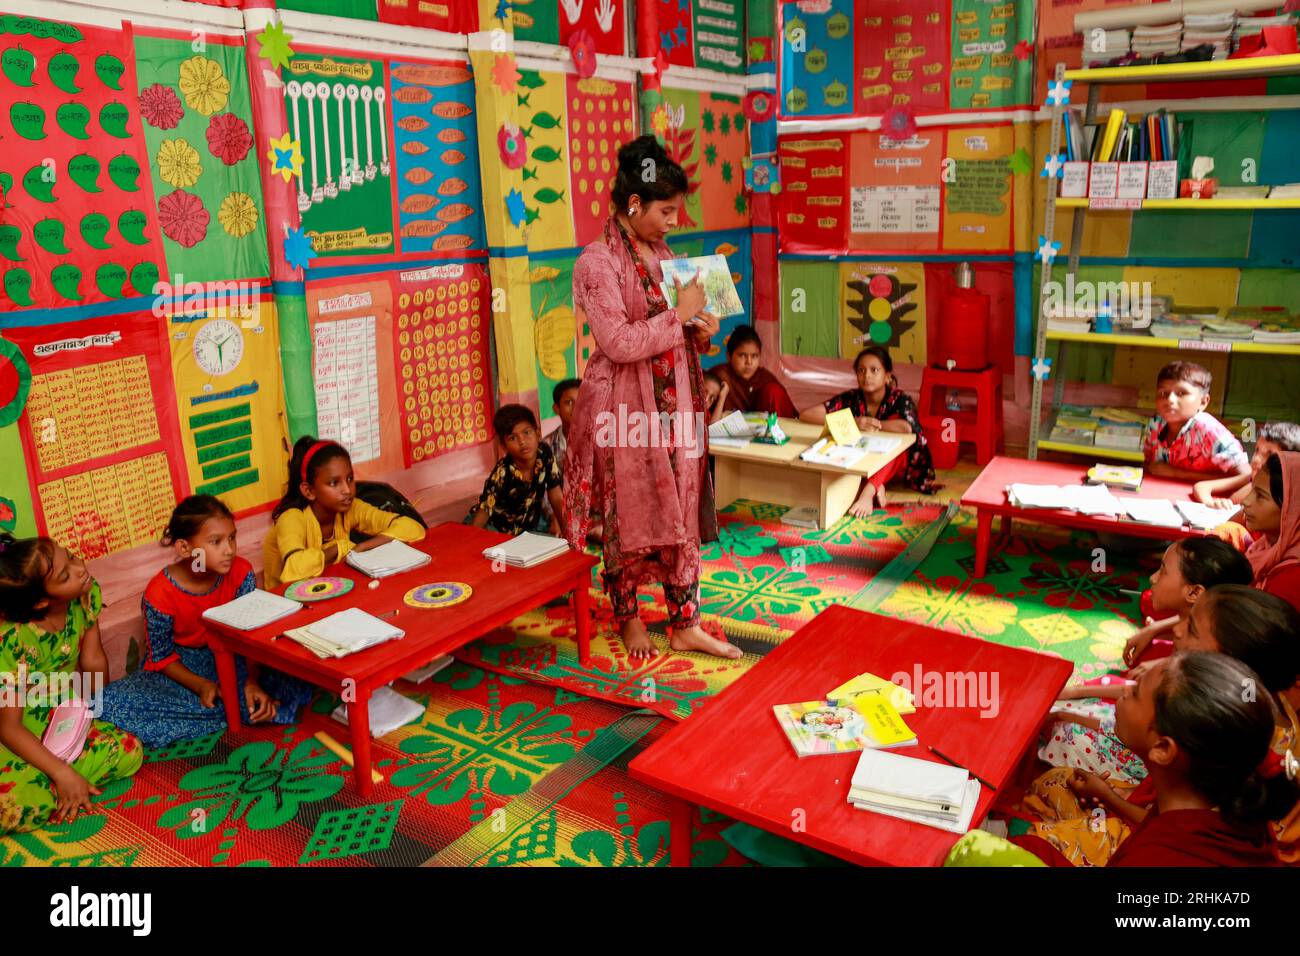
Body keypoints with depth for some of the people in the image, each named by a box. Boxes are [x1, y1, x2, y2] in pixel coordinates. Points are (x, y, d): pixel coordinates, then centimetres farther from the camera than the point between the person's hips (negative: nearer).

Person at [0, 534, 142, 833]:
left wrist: (97, 708, 12)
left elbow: (93, 660, 1)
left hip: (64, 716, 7)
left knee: (129, 752, -12)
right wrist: (64, 774, -24)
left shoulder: (87, 594, -16)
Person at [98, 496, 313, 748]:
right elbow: (162, 656, -9)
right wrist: (200, 685, -24)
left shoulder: (240, 572, -16)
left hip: (231, 657, 0)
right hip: (181, 667, 1)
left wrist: (253, 681, -27)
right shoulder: (160, 594, -21)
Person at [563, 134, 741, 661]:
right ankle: (628, 617, 27)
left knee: (681, 511, 10)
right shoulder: (597, 261, -14)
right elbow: (619, 342, -22)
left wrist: (699, 331, -1)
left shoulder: (660, 254, 10)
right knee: (628, 515, 7)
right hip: (627, 405, -7)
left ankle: (686, 624, 21)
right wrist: (680, 314, -17)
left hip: (673, 401, 7)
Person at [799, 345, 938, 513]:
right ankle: (876, 487, -27)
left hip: (894, 462, -2)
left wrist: (869, 424, -27)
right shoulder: (851, 398, -12)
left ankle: (869, 491, -40)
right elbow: (805, 415, -22)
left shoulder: (900, 399, -17)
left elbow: (907, 428, -40)